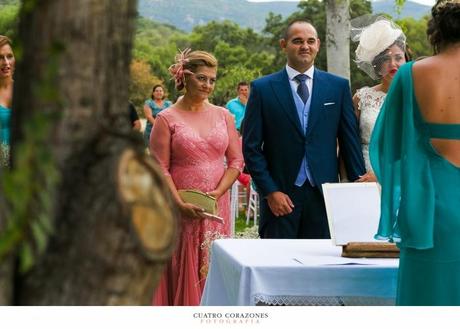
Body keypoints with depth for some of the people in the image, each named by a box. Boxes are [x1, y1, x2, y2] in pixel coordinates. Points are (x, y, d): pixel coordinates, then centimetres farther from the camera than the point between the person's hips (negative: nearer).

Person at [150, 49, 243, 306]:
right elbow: (160, 169, -7)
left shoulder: (224, 116, 8)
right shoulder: (167, 118, -3)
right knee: (182, 272, 1)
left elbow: (237, 161, 6)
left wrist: (218, 192, -9)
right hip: (181, 210, -3)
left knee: (213, 270, 6)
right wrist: (181, 204, -17)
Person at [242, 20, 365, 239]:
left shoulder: (338, 87, 8)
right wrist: (270, 191, -7)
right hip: (280, 196, -1)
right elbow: (251, 147, 1)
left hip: (324, 195, 1)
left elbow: (350, 142, 8)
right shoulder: (262, 89, 3)